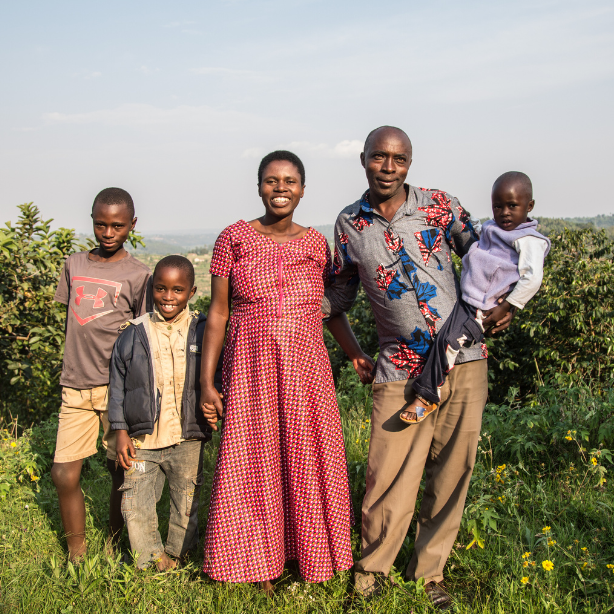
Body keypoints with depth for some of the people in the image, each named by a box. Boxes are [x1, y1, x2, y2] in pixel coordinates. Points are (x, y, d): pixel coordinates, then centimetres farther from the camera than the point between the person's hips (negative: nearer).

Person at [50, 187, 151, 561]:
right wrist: (73, 371, 13)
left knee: (121, 471, 6)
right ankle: (77, 558, 16)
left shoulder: (138, 276, -3)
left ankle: (114, 548, 24)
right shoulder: (74, 265, 11)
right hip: (75, 387, 4)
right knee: (64, 473, -1)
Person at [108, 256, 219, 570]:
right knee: (136, 506, 4)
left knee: (186, 505, 13)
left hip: (187, 440, 0)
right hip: (142, 439, 0)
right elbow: (118, 385, 3)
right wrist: (121, 431, 0)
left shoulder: (202, 331, -2)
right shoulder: (133, 334, -1)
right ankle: (151, 564, 22)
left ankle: (177, 558, 33)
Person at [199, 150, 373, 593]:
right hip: (251, 369, -1)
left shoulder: (316, 243, 6)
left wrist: (357, 354, -2)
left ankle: (313, 558, 29)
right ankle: (263, 566, 27)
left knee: (309, 463, 8)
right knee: (256, 464, 8)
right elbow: (218, 313, 1)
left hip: (305, 369, 2)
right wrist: (207, 382, -2)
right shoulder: (234, 239, -1)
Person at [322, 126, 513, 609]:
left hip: (464, 361, 1)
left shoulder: (440, 206, 1)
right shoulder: (349, 223, 4)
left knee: (451, 472, 9)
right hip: (401, 369, 0)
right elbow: (342, 294, 15)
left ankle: (429, 570, 28)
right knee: (389, 478, -3)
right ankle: (373, 569, 22)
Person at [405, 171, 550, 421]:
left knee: (448, 339, -27)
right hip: (464, 299, 10)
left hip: (482, 310, -10)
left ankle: (427, 397, -18)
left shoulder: (528, 240, -11)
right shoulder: (493, 229, 15)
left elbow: (532, 279, -20)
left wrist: (505, 308, -20)